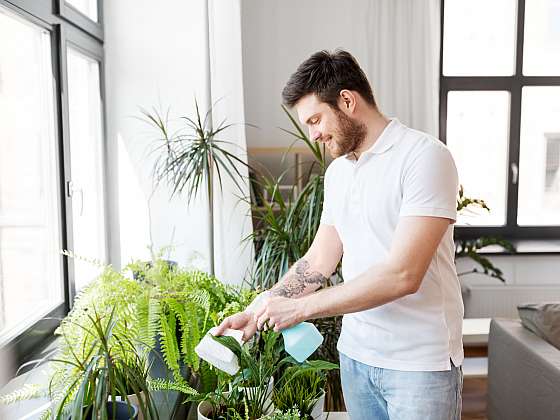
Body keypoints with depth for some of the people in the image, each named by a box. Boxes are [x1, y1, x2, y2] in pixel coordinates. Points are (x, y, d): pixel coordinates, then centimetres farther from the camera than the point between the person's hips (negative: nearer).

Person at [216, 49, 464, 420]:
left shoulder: (424, 156, -16)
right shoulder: (337, 172, 9)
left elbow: (403, 275, -23)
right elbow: (318, 262, 11)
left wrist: (301, 308, -19)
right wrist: (255, 313, 3)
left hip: (421, 363, -6)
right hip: (356, 354, 6)